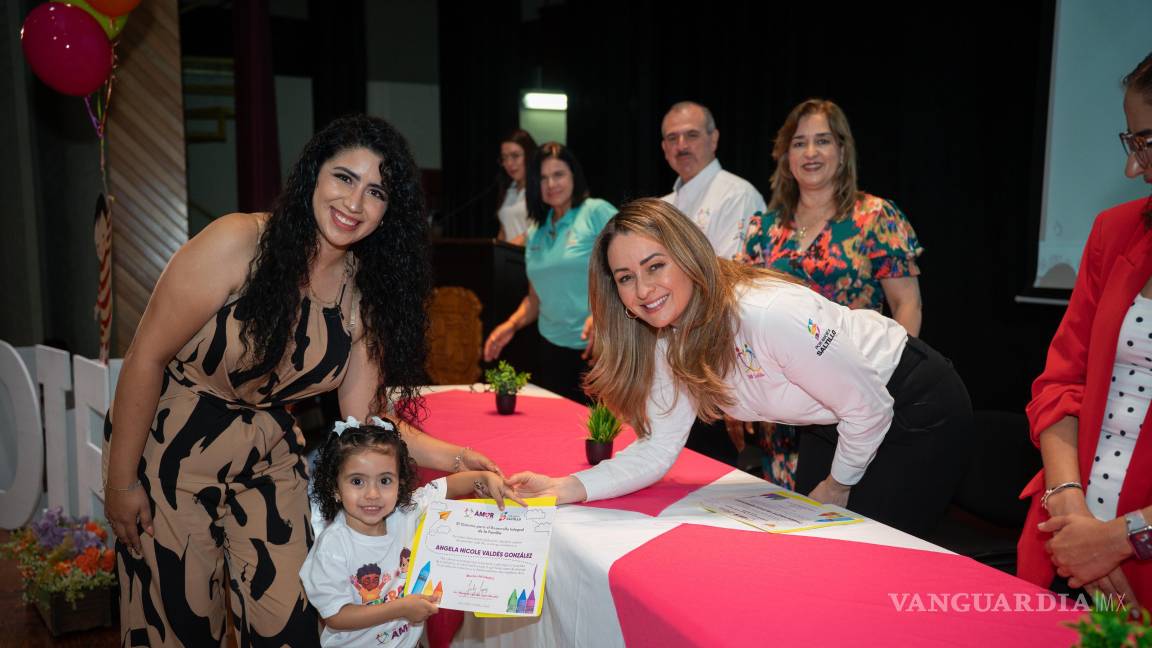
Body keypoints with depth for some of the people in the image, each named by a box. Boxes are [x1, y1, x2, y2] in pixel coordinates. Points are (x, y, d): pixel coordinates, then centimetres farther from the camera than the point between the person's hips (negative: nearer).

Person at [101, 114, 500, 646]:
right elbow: (147, 357, -15)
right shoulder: (238, 243, -21)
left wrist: (447, 455, -22)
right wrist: (121, 479, -12)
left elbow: (362, 417, -7)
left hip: (269, 457, 4)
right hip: (171, 447, -3)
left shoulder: (366, 293, -7)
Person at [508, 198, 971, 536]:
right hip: (840, 423, 7)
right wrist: (565, 488, -26)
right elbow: (656, 450, -11)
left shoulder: (769, 315, -36)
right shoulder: (671, 343, -10)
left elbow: (868, 408, -26)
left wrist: (838, 486, -8)